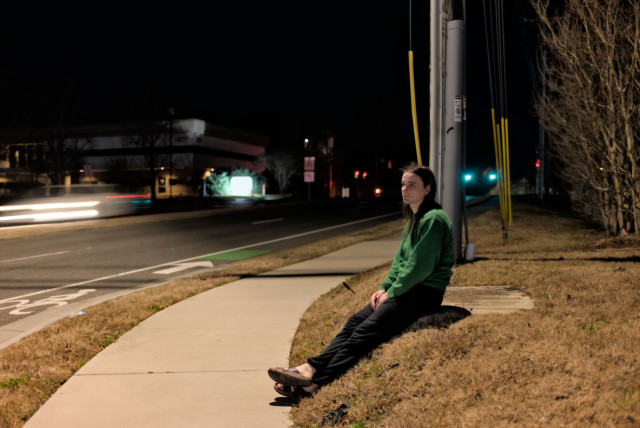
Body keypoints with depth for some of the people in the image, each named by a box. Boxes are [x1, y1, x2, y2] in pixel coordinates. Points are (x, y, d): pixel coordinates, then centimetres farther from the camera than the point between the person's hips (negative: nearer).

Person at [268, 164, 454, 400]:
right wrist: (384, 287, 5)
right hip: (404, 290, 9)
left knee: (366, 331, -21)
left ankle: (316, 382, -28)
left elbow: (421, 266, -18)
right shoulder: (413, 219, 18)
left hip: (425, 293, -9)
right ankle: (311, 368, -17)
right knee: (355, 321, -8)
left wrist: (392, 292, -12)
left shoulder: (433, 219, -13)